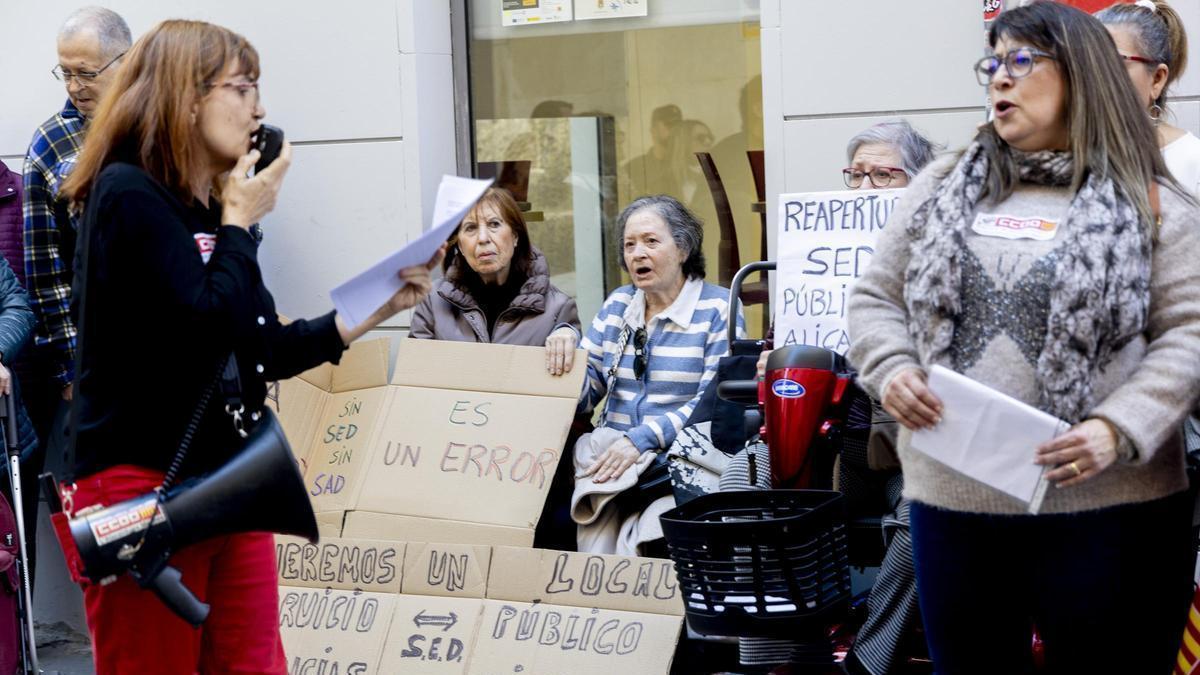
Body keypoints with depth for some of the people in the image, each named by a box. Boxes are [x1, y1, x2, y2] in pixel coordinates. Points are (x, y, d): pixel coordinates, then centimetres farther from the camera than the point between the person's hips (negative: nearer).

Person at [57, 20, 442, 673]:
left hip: (229, 482, 8)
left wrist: (376, 307, 9)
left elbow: (266, 349, 15)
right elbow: (208, 325, -23)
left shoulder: (207, 209, 14)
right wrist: (239, 222, -9)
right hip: (143, 487, -8)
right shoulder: (129, 194, -12)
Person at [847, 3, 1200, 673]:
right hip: (952, 499, 3)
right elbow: (876, 299, 14)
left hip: (1108, 507, -3)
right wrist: (892, 370, -7)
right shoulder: (942, 188, 12)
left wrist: (1119, 429, -20)